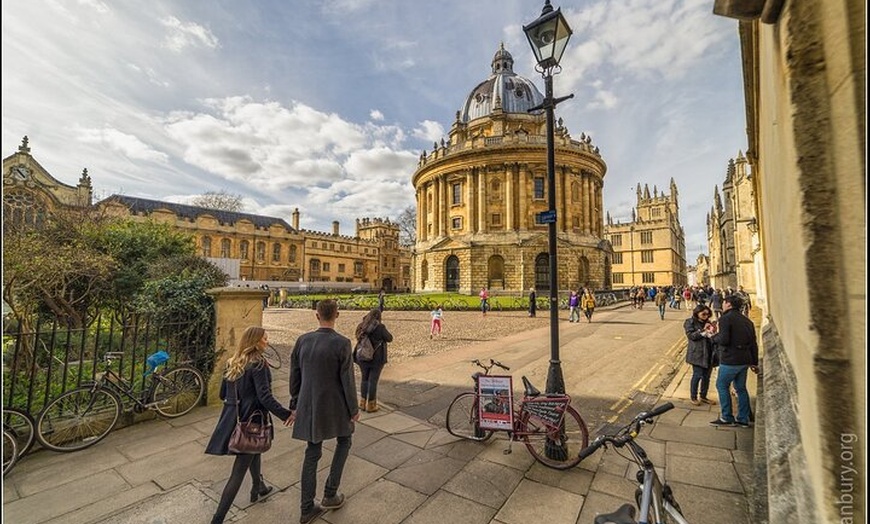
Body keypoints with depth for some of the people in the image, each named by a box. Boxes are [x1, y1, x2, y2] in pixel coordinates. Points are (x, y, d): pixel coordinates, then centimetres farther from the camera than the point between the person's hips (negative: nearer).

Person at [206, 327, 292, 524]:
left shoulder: (233, 362, 4)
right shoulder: (258, 364, -20)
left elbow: (223, 394, 12)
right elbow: (265, 397, -25)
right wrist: (286, 414, -17)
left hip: (233, 418, 9)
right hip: (251, 421, -9)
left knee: (254, 451, 30)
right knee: (239, 470, 3)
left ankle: (258, 489, 49)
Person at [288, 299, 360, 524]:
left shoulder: (302, 341, -5)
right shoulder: (342, 343, -20)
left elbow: (295, 376, 4)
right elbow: (347, 380, -16)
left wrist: (295, 406, 16)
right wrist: (354, 409, -2)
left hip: (309, 407, 4)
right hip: (334, 406, -4)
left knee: (312, 453, 18)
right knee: (344, 442, 22)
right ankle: (330, 494, 26)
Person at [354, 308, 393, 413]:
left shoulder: (361, 326, -1)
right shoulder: (380, 327, -16)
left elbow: (357, 336, 17)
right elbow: (389, 339, -5)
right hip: (376, 359, -4)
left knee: (364, 379, 19)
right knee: (373, 381, 5)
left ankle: (363, 403, 26)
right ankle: (371, 406, 14)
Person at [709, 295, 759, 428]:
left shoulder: (725, 319, -13)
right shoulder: (747, 320, 12)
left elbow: (724, 340, -23)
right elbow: (753, 343, 15)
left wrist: (715, 335, -2)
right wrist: (754, 362, 20)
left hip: (730, 360, -8)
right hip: (745, 360, 8)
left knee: (722, 385, 5)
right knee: (741, 388, 16)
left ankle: (727, 418, 9)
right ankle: (743, 419, 22)